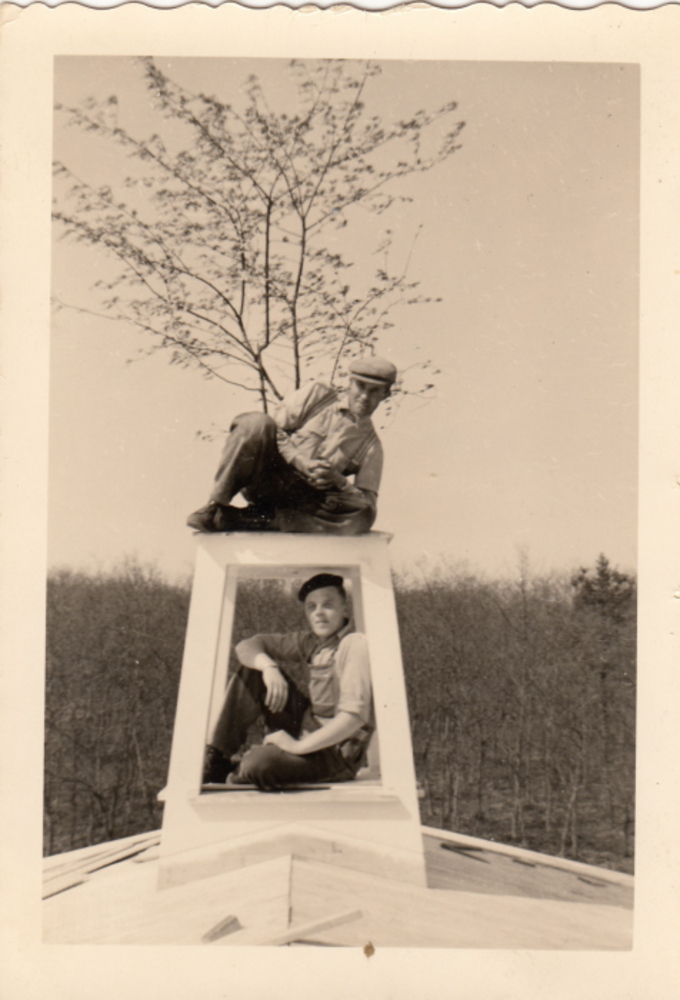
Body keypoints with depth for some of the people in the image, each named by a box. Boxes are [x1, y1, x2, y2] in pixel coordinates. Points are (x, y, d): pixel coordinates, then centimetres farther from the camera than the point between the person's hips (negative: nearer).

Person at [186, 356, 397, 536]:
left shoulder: (370, 444, 11)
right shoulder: (317, 395, 8)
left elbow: (368, 502, 5)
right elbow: (275, 430, 2)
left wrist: (338, 481, -13)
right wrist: (300, 462, -14)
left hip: (301, 501, 2)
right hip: (264, 481, -2)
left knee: (363, 515, -29)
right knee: (255, 422, -30)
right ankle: (215, 507, -22)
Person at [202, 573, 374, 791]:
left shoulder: (354, 644, -17)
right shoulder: (309, 642, 5)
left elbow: (354, 716, -27)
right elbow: (246, 646, 5)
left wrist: (298, 746, -26)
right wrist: (269, 666, -19)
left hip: (337, 752, -7)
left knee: (258, 762, -33)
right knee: (252, 670, -3)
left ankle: (228, 778, 5)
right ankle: (216, 759, -2)